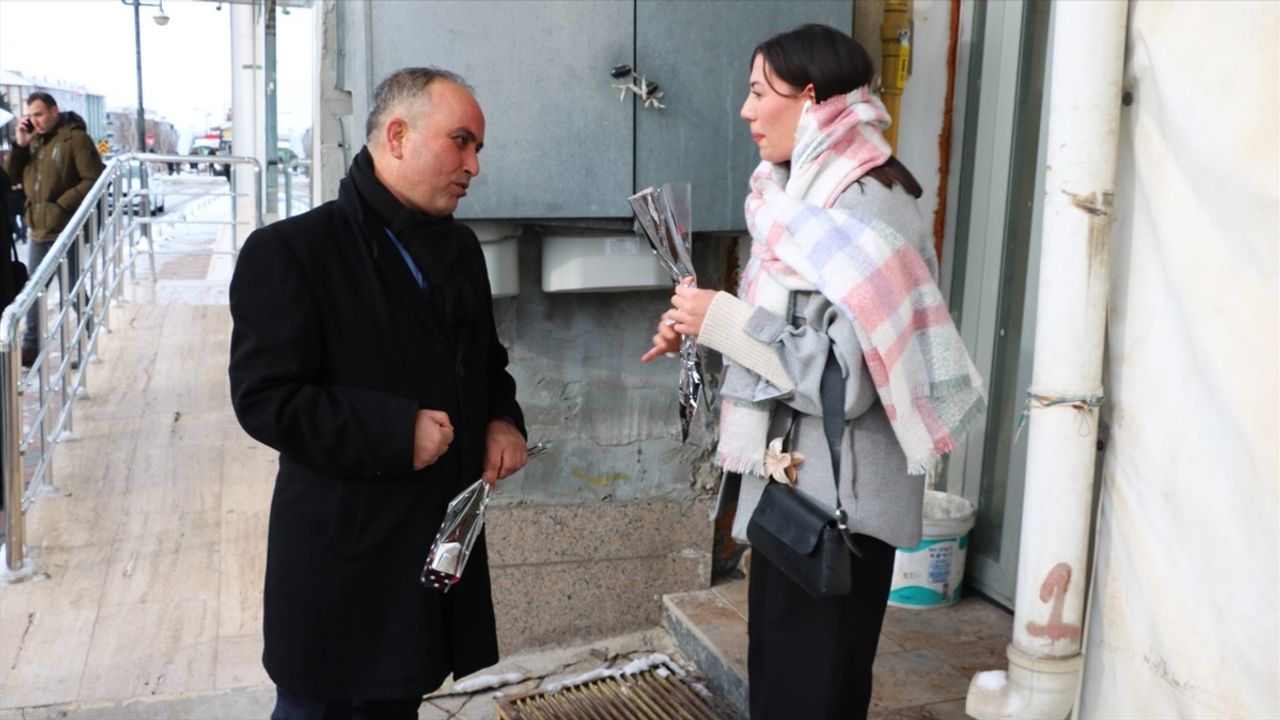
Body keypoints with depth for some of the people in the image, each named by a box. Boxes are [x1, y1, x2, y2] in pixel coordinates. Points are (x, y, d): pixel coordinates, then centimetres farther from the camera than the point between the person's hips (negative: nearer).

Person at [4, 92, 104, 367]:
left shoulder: (76, 139, -8)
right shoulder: (33, 140, 13)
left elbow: (94, 179, -14)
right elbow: (12, 176, 12)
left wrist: (62, 204, -19)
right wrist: (19, 145, -2)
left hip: (65, 230, -7)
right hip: (37, 230, 7)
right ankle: (31, 347, 20)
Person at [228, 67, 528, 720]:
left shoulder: (459, 248, 10)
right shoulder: (290, 250, -13)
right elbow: (263, 398, -17)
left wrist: (503, 419, 1)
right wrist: (395, 433, -24)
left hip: (443, 539, 7)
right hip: (343, 555, -6)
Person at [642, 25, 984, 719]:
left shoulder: (868, 208, -18)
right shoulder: (812, 194, 11)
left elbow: (843, 377, -25)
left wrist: (724, 320, -20)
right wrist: (702, 331, 4)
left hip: (836, 498, -9)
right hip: (793, 482, 9)